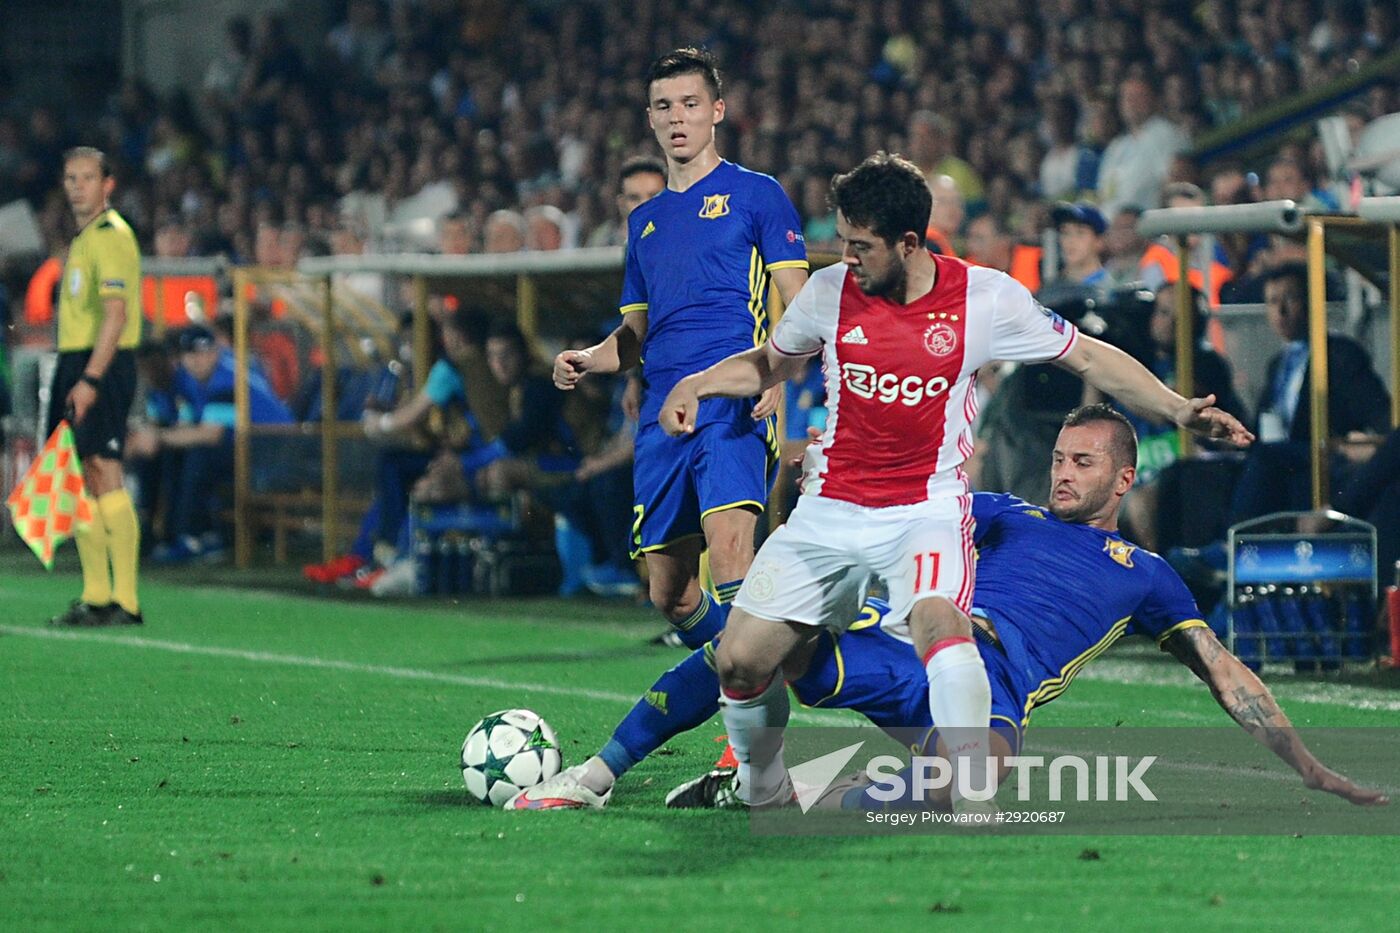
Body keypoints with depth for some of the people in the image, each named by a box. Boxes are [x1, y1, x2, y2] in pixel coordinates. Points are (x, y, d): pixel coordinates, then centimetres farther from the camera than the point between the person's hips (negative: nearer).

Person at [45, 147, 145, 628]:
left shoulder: (111, 236, -10)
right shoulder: (81, 239, 19)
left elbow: (115, 313, -18)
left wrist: (90, 378, -23)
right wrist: (72, 377, 16)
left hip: (103, 364, -10)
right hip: (75, 362, 10)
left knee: (105, 477, -13)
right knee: (80, 482, 10)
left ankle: (125, 600, -13)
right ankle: (95, 596, 15)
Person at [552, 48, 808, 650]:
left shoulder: (755, 194, 6)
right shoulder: (645, 220, 23)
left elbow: (798, 306, -1)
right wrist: (586, 361, 7)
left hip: (732, 402, -6)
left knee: (729, 547, -26)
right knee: (670, 596, 3)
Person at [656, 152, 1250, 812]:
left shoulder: (986, 298, -7)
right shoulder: (830, 292, 0)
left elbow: (1089, 359, 6)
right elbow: (769, 364, 20)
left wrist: (1179, 410, -2)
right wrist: (694, 384, 3)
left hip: (927, 508, -3)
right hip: (830, 510, 3)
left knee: (938, 622, -34)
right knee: (739, 660, -4)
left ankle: (976, 797, -33)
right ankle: (763, 793, 23)